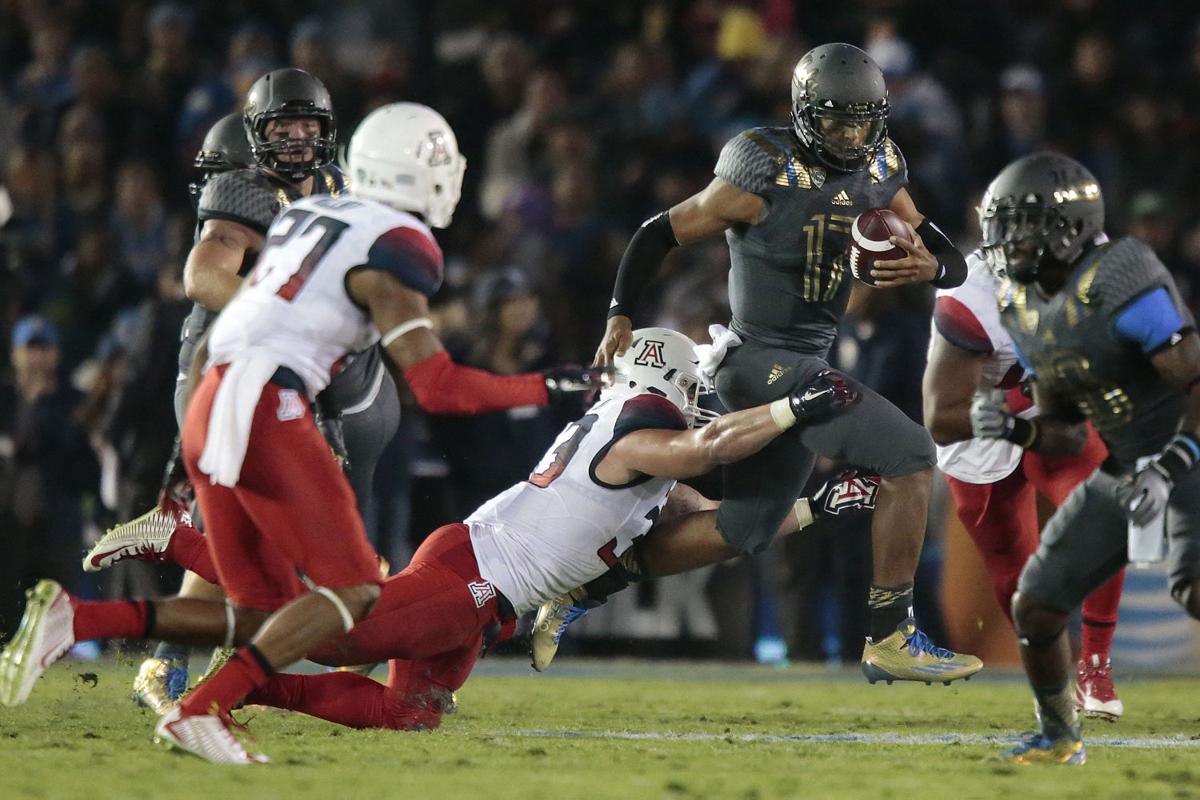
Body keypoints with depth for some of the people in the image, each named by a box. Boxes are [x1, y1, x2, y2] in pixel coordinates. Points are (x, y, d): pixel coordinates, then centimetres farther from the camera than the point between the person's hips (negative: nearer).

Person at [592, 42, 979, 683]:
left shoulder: (879, 174, 5)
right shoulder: (766, 179, -15)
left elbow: (953, 264, 6)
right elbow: (660, 233, -6)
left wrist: (927, 264, -17)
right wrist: (621, 318, -9)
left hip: (805, 364, 9)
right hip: (765, 361, -9)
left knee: (740, 535, 14)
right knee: (909, 460, -18)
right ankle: (891, 641, -12)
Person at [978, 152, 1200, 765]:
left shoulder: (1117, 284, -23)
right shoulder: (1023, 306, 4)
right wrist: (1019, 430, -7)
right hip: (1120, 473, 8)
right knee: (1034, 607, 6)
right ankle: (1058, 736, 29)